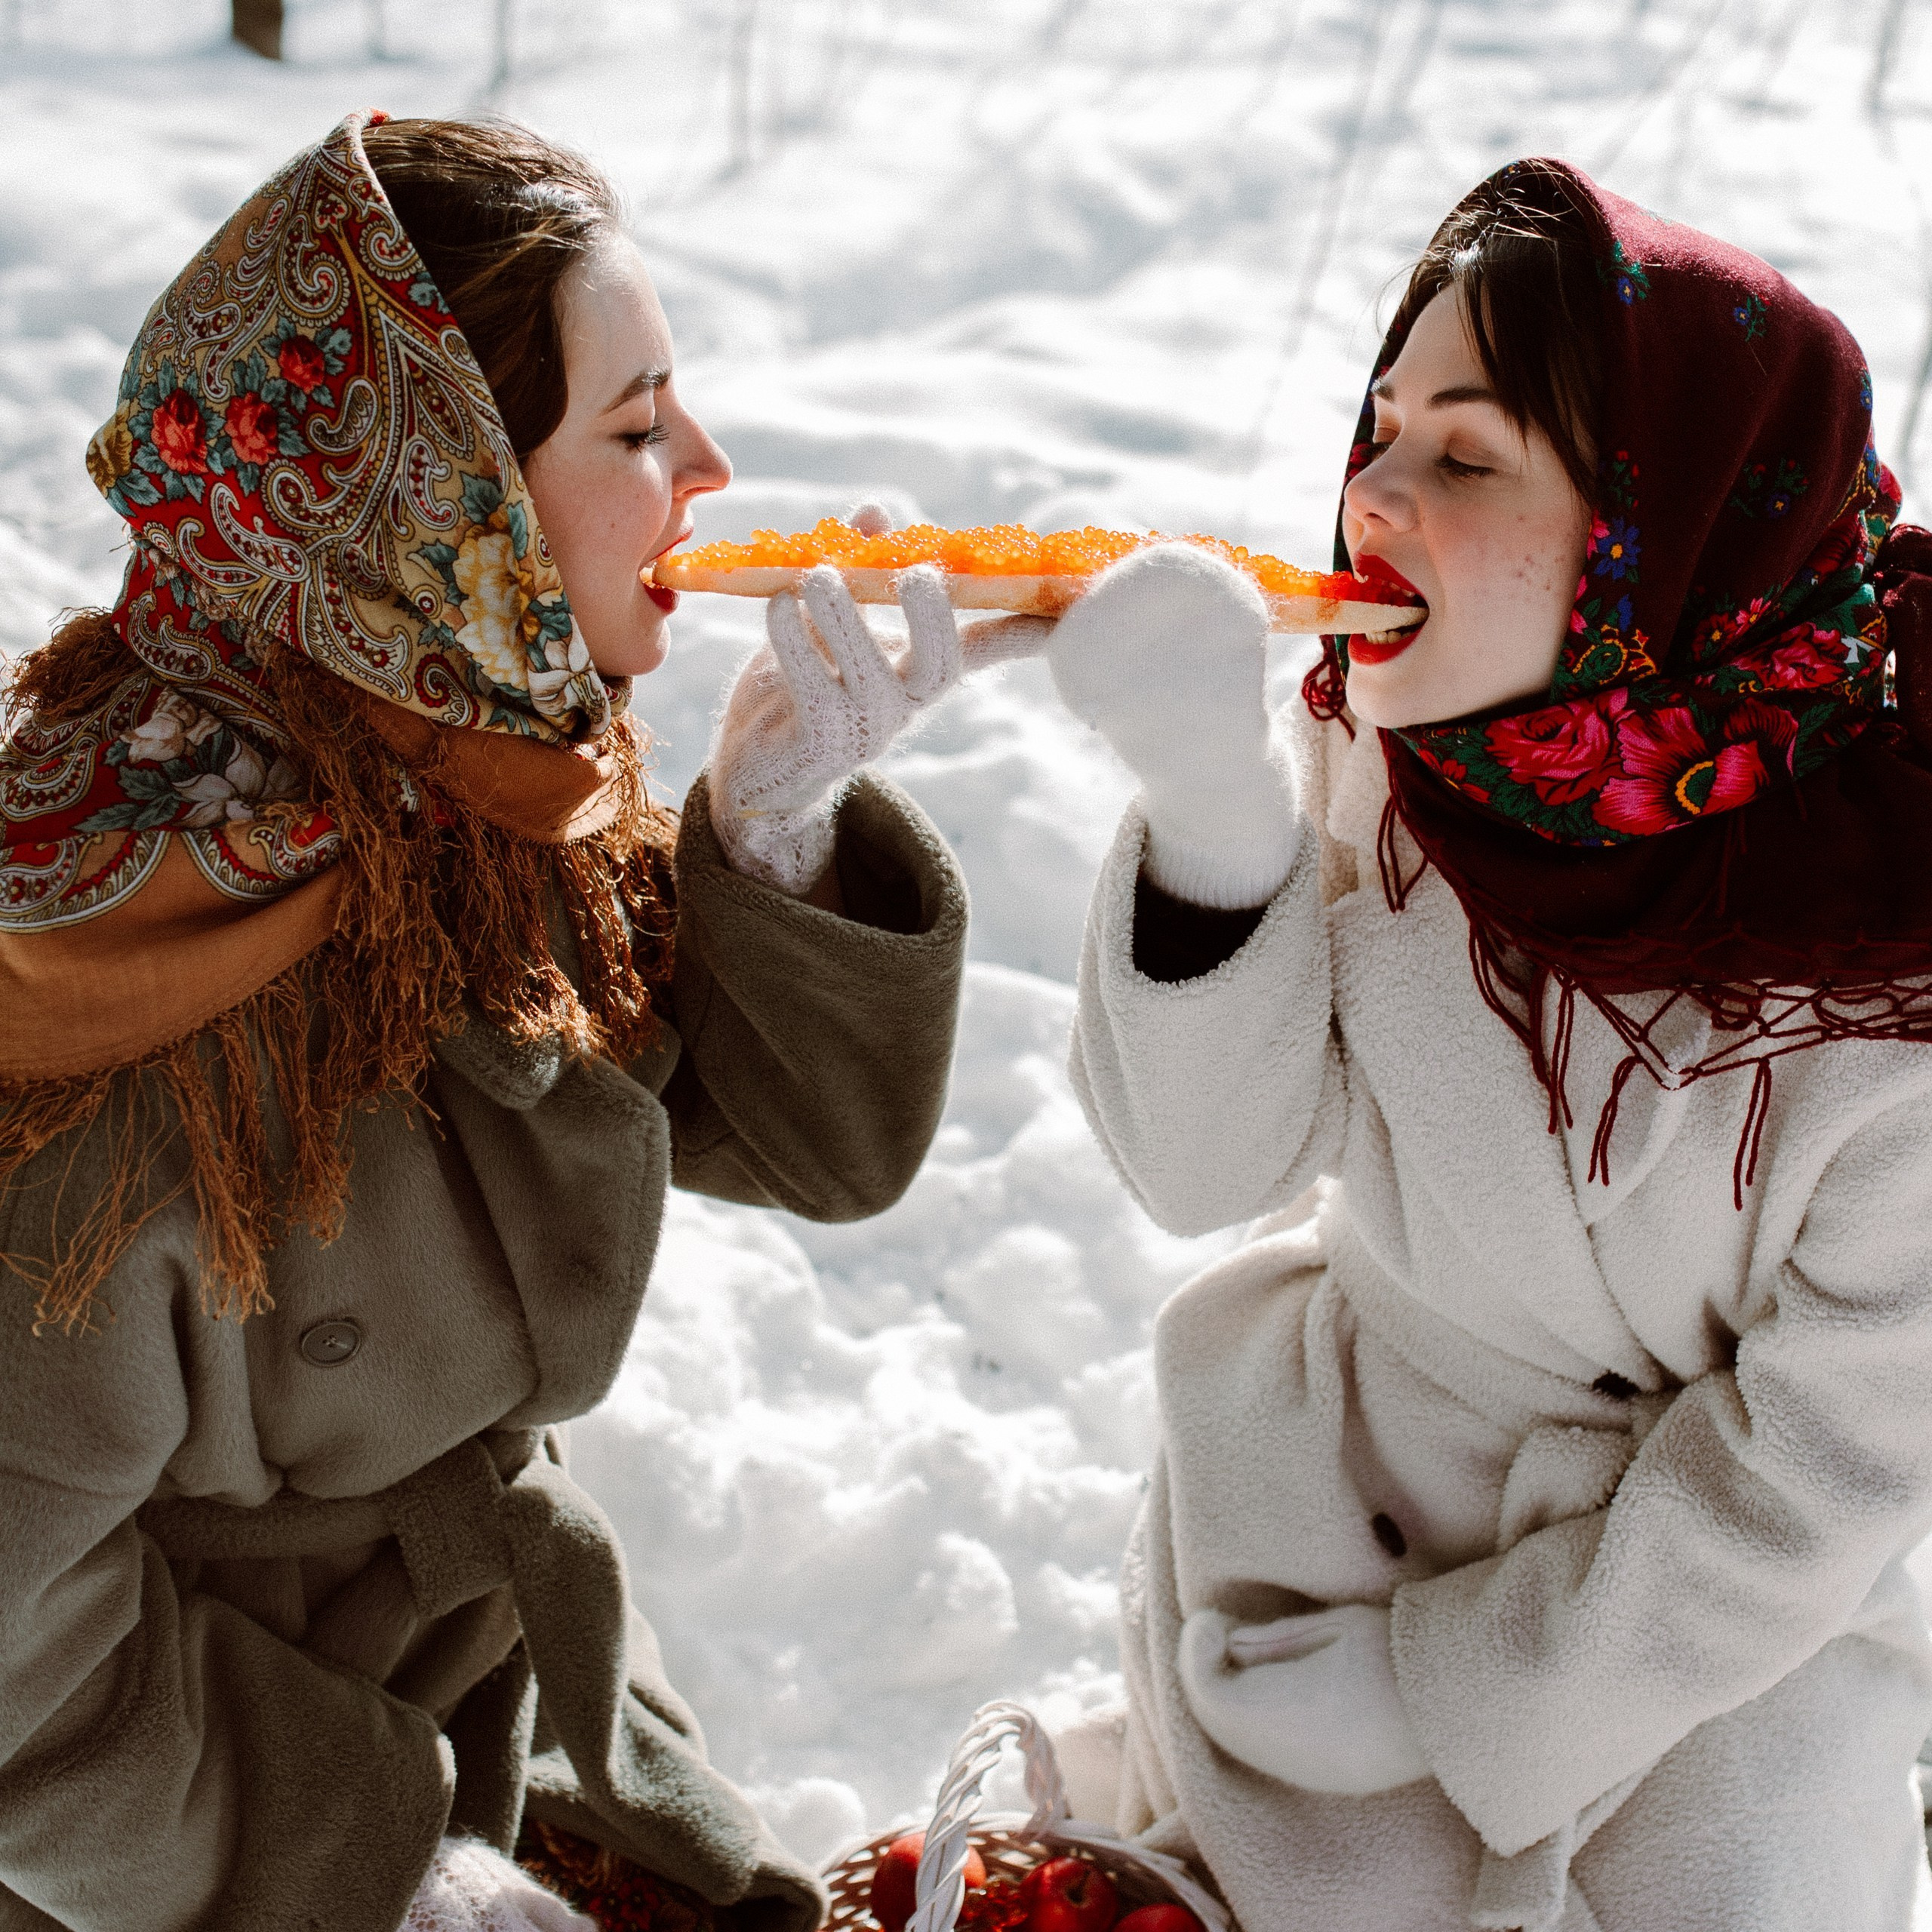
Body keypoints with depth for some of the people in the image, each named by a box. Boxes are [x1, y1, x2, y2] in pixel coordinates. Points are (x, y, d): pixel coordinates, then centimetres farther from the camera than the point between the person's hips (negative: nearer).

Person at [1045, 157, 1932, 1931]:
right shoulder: (1380, 748, -18)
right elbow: (1206, 1159, -16)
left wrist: (1430, 1688, -13)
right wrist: (1206, 790, -33)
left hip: (1704, 1630, -2)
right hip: (1329, 1481, 2)